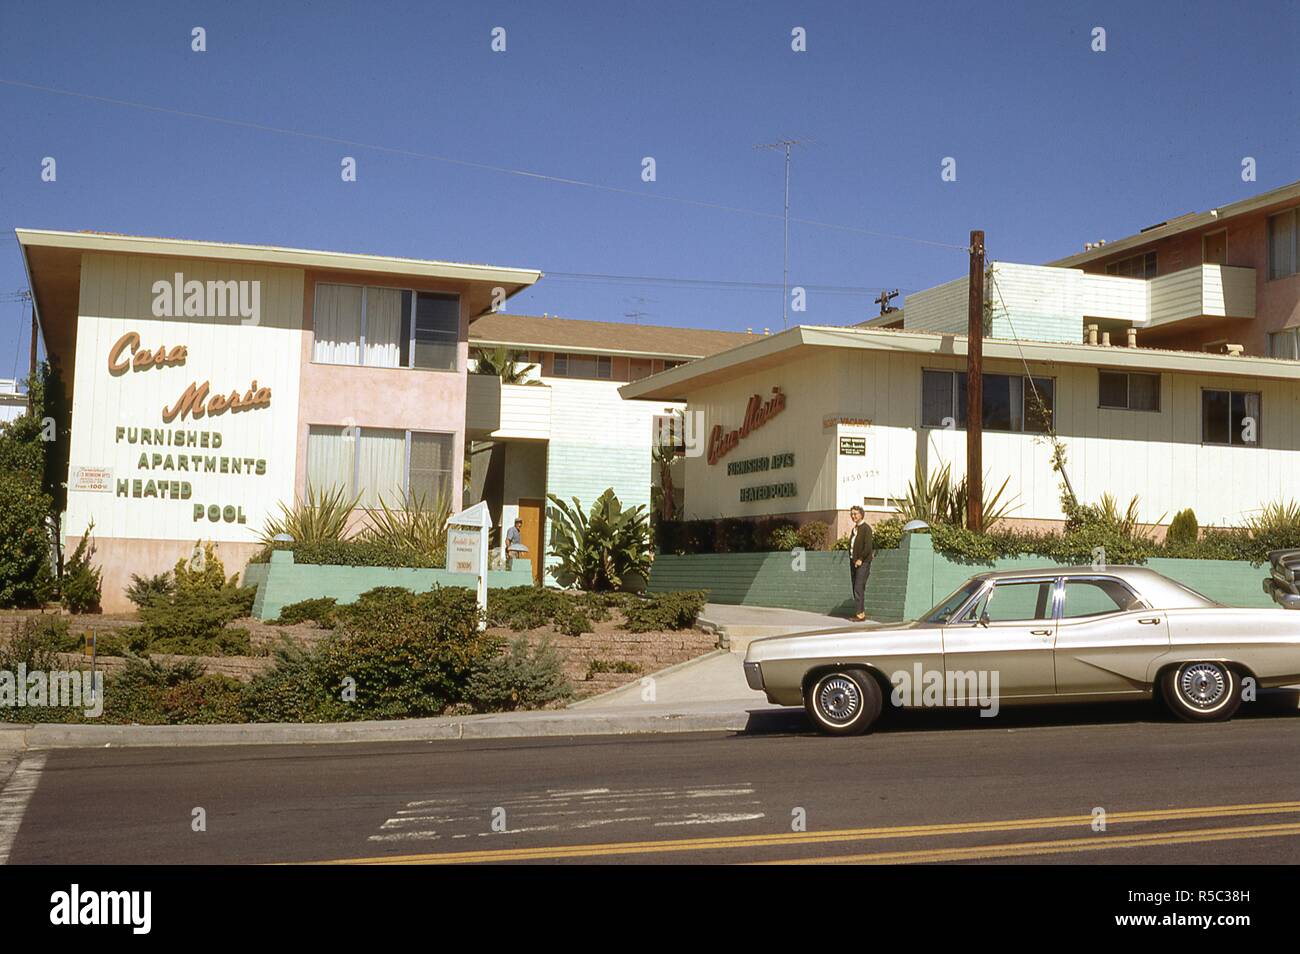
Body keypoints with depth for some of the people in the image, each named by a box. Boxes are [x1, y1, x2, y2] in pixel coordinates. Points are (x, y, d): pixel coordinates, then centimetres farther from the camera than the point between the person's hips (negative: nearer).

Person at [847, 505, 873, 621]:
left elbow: (868, 546, -16)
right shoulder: (854, 528, 18)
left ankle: (859, 613, -15)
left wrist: (860, 559, -17)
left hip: (863, 562, -8)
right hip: (853, 562, 8)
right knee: (855, 588, 7)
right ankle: (861, 612, 11)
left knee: (859, 588, -13)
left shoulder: (866, 528, -8)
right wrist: (852, 559, 10)